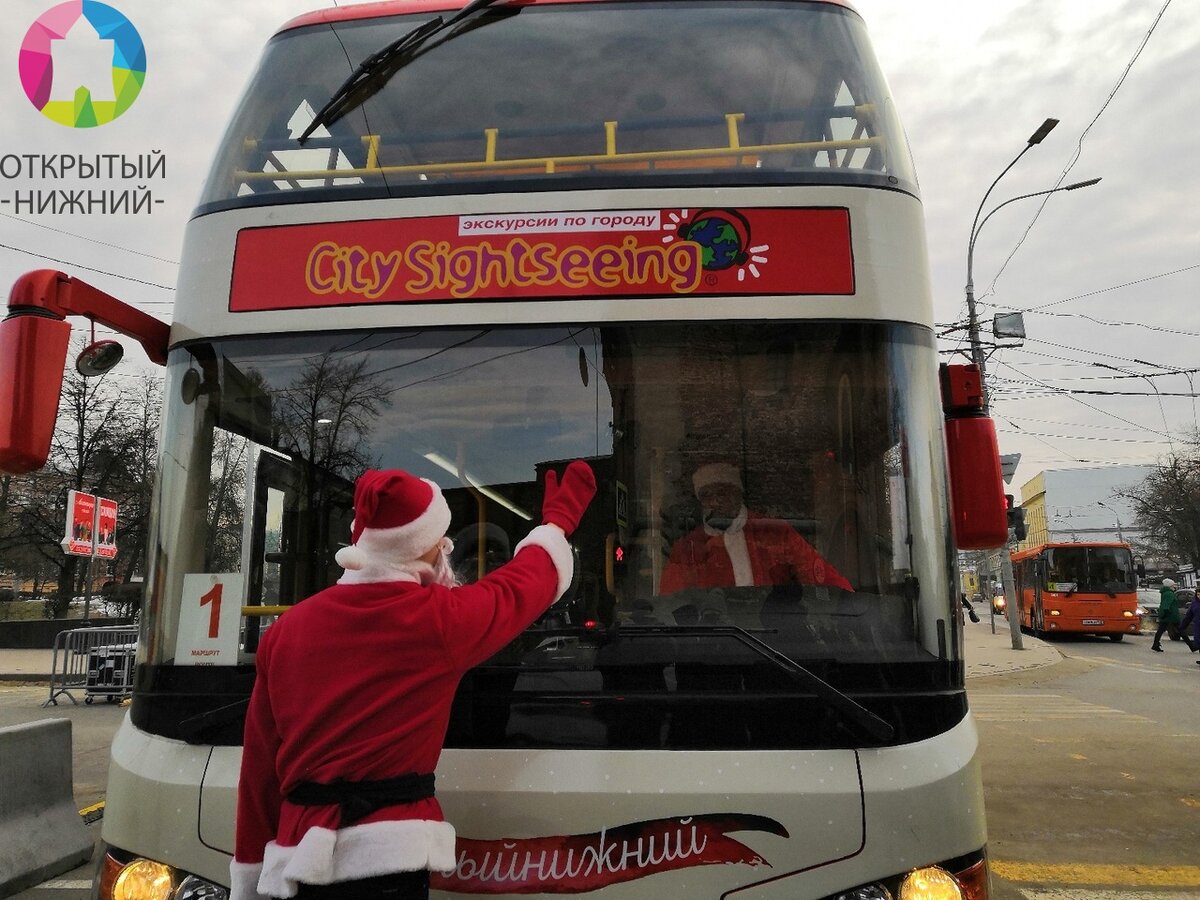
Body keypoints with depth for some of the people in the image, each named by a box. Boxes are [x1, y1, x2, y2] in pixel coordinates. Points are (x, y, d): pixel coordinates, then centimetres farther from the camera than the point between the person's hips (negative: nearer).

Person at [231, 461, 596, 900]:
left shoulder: (284, 631, 3)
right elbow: (522, 585, 11)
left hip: (300, 859, 5)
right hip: (385, 859, -5)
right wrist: (560, 517, 29)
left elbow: (259, 768, 9)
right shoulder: (439, 617, -9)